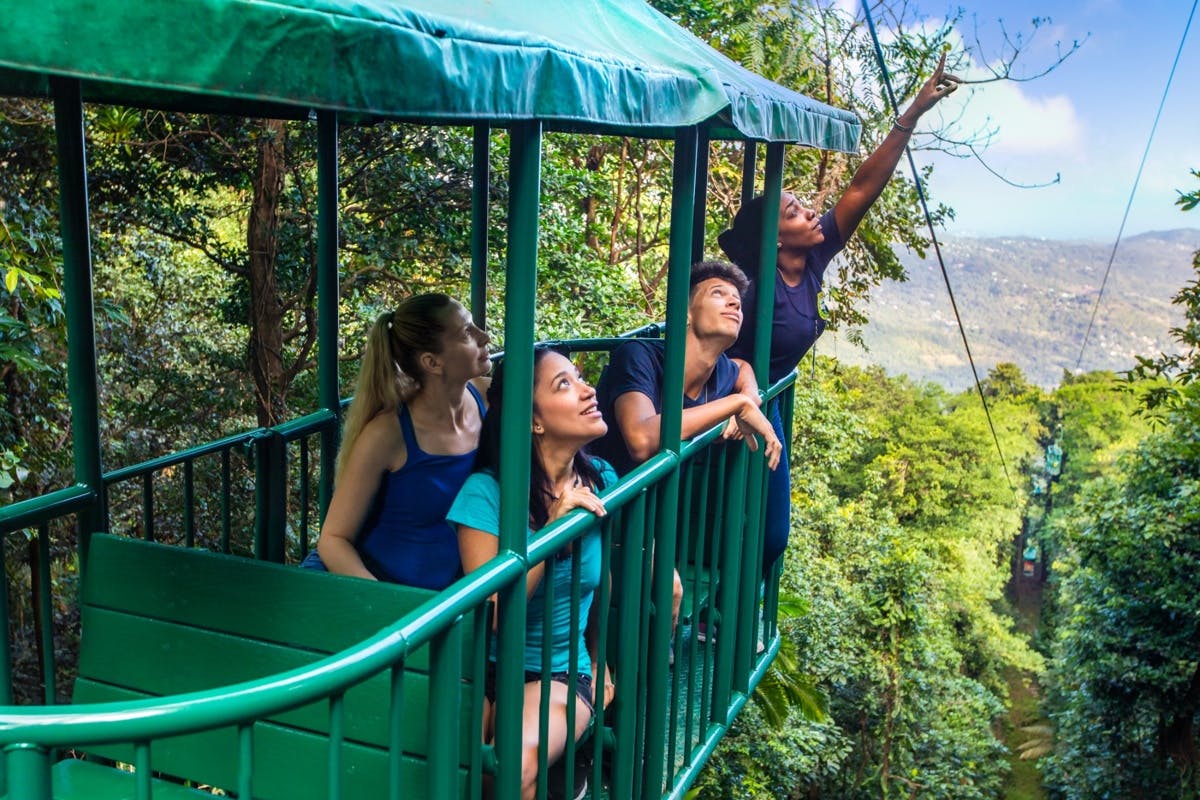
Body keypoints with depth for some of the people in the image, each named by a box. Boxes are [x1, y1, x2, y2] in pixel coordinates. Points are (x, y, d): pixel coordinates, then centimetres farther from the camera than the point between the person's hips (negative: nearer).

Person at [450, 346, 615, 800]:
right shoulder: (486, 492, -15)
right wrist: (554, 524, -24)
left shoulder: (601, 481, -2)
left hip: (562, 672, 2)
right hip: (486, 666, -1)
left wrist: (599, 663, 18)